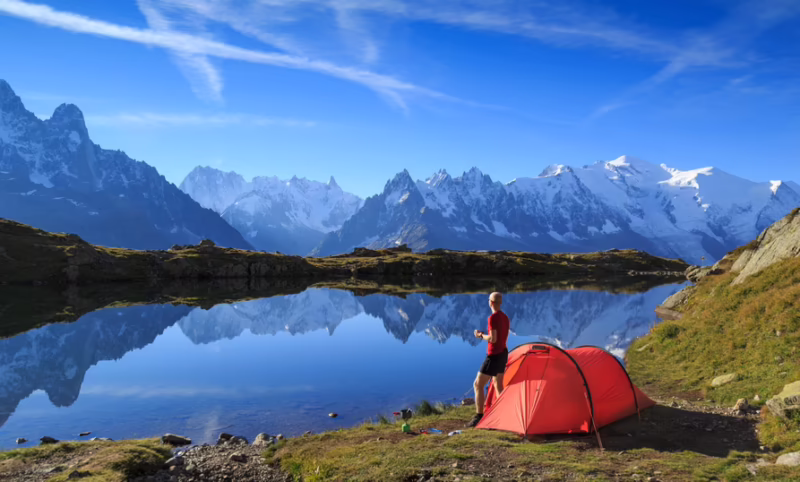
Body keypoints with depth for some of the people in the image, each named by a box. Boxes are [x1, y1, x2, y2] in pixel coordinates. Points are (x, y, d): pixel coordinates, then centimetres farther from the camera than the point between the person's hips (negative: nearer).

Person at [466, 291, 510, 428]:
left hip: (494, 356, -9)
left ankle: (479, 417, -4)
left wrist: (481, 335, -7)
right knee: (498, 386, 19)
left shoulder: (493, 318, -20)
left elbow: (493, 339, -25)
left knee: (478, 385, -3)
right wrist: (485, 335, 17)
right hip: (503, 354, 9)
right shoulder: (505, 318, 9)